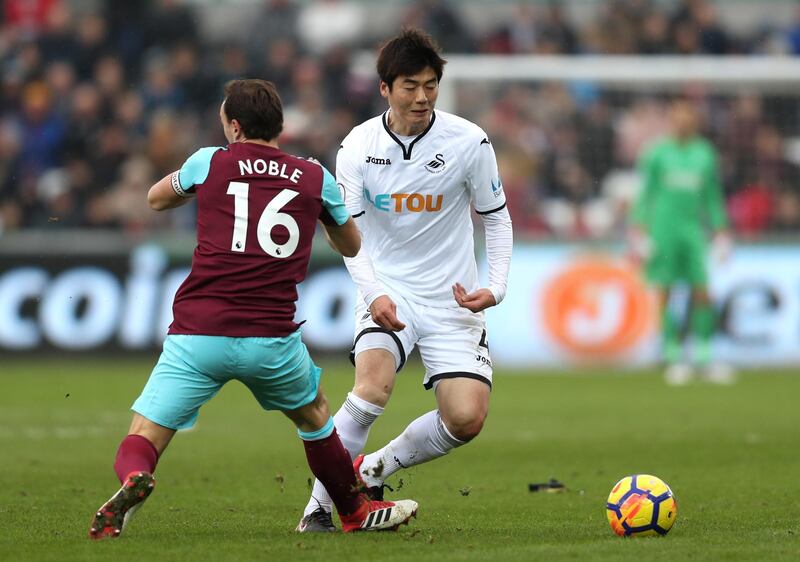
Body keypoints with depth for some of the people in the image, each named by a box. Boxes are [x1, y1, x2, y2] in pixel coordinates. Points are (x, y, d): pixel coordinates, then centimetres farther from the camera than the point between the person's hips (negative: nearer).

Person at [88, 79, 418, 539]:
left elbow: (156, 199, 28)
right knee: (314, 414, 30)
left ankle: (133, 481, -30)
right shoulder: (315, 178, 10)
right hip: (271, 338, 1)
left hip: (196, 335, -1)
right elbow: (352, 245, 29)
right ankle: (355, 511, 41)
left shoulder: (210, 162, 7)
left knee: (141, 442, 3)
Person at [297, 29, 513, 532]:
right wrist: (375, 294, -22)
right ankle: (320, 504, -16)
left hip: (453, 301, 1)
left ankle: (374, 470, 13)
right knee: (373, 386, -29)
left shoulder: (469, 142, -9)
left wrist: (496, 287, -10)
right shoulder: (358, 147, -7)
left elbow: (497, 218, 3)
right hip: (388, 293, -1)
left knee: (467, 419, -13)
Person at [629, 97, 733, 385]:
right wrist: (639, 231, -3)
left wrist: (720, 231, 14)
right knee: (664, 295, -4)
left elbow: (713, 197, 17)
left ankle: (704, 356, -1)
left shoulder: (705, 154, 11)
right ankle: (673, 356, 1)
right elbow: (644, 194, 4)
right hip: (662, 229, -2)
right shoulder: (656, 153, 2)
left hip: (693, 229, 2)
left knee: (703, 294, -6)